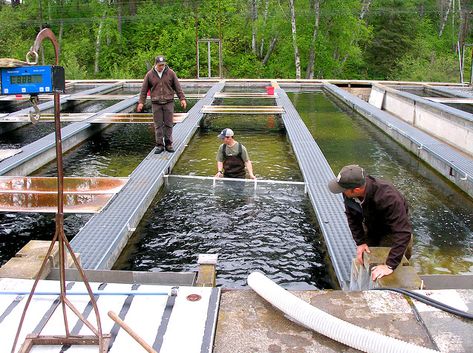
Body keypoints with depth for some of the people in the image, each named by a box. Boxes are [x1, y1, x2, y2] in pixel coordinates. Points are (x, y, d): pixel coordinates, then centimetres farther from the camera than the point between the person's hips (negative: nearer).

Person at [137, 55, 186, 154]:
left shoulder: (170, 73, 2)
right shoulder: (150, 75, 3)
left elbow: (177, 87, 6)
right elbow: (144, 89, 7)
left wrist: (182, 98, 0)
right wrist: (141, 102, 2)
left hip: (168, 103, 0)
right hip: (156, 104, 0)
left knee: (168, 124, 2)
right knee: (158, 125, 2)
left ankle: (168, 144, 11)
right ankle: (159, 145, 9)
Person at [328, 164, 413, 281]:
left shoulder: (387, 197, -44)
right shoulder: (349, 193, -26)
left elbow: (403, 232, -46)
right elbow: (352, 217, -8)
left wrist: (390, 266, -49)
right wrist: (360, 242, -17)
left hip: (392, 229, -5)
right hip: (371, 227, 5)